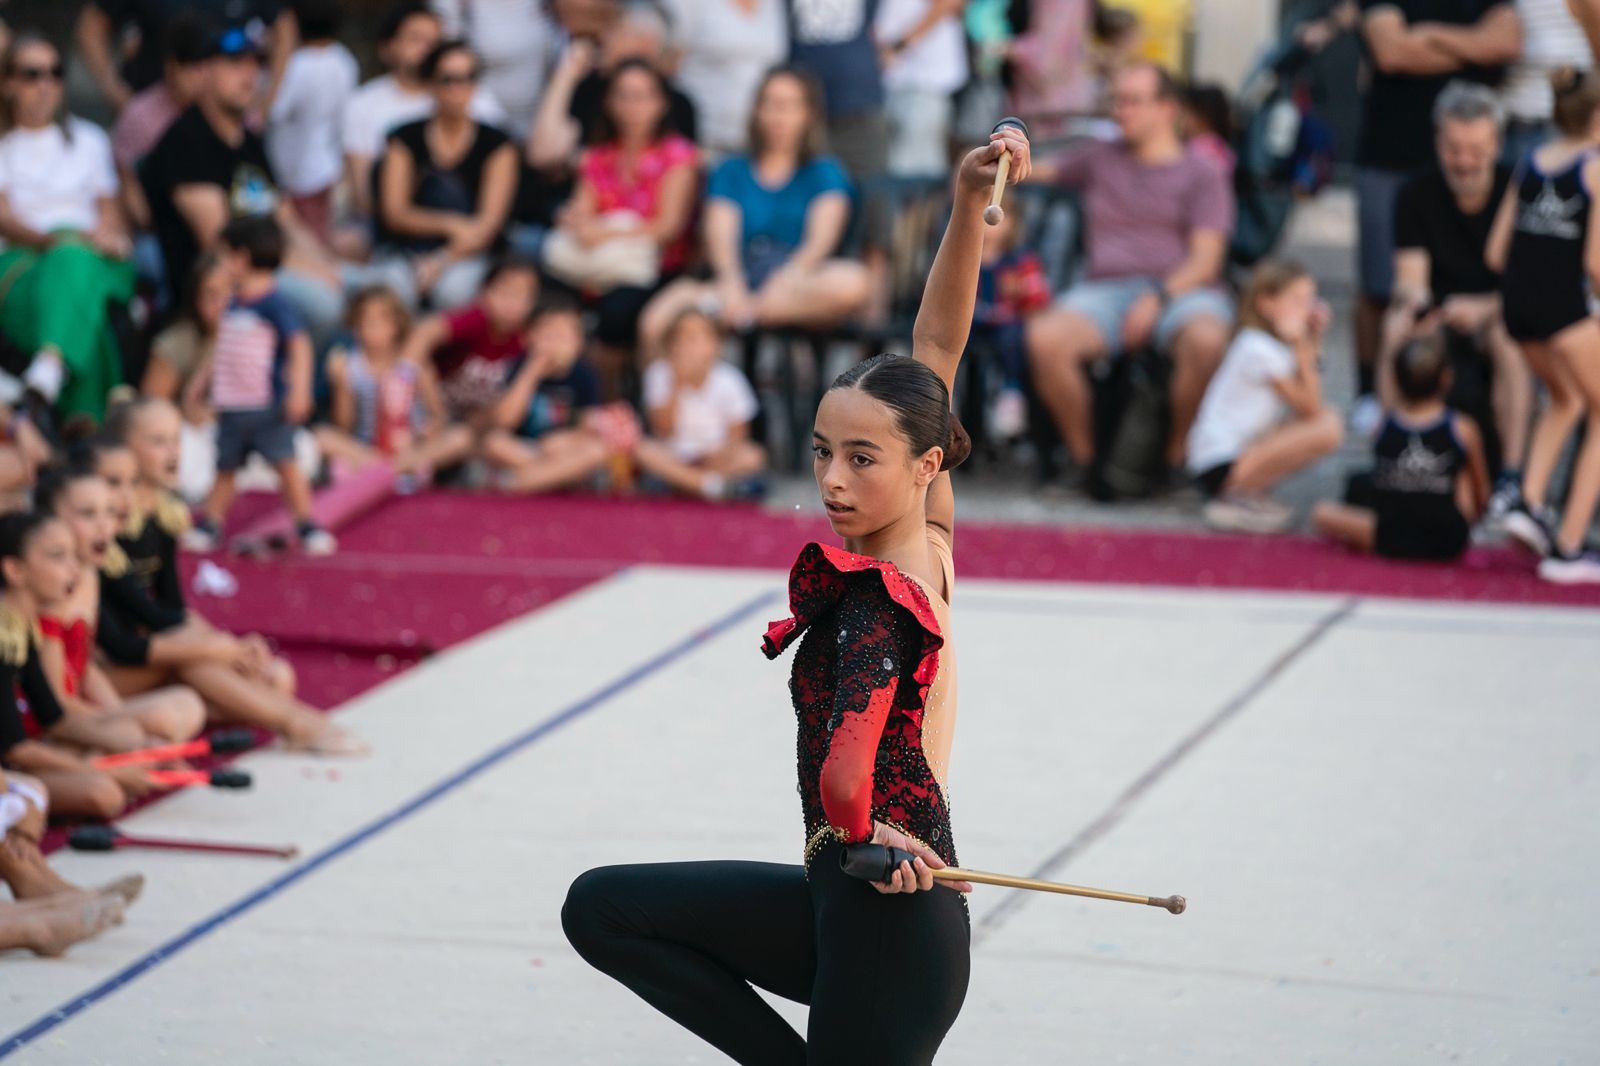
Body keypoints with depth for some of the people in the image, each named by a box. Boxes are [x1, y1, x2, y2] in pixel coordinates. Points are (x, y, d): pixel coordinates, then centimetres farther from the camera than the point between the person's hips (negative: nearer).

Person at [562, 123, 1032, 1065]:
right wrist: (969, 202, -6)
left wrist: (862, 830, -20)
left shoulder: (877, 611, -25)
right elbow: (937, 349, 3)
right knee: (603, 907, 12)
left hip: (885, 928, -9)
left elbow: (845, 778, -42)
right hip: (864, 905, 9)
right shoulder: (927, 537, -1)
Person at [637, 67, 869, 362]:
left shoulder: (824, 172, 19)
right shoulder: (731, 172, 23)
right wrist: (731, 283, -19)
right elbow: (721, 237, 5)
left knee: (852, 281, -39)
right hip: (741, 280, 1)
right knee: (655, 322, -29)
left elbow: (821, 238, 1)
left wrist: (789, 276, -22)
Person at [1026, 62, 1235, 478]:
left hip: (1181, 290, -2)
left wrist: (1159, 297, -17)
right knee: (1045, 338, -31)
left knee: (1206, 340, -40)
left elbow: (1206, 259, -1)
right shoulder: (1100, 159, 23)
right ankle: (1082, 456, -16)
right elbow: (1039, 171, 38)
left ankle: (1177, 455, -20)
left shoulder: (1201, 175, 11)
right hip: (1105, 289, 3)